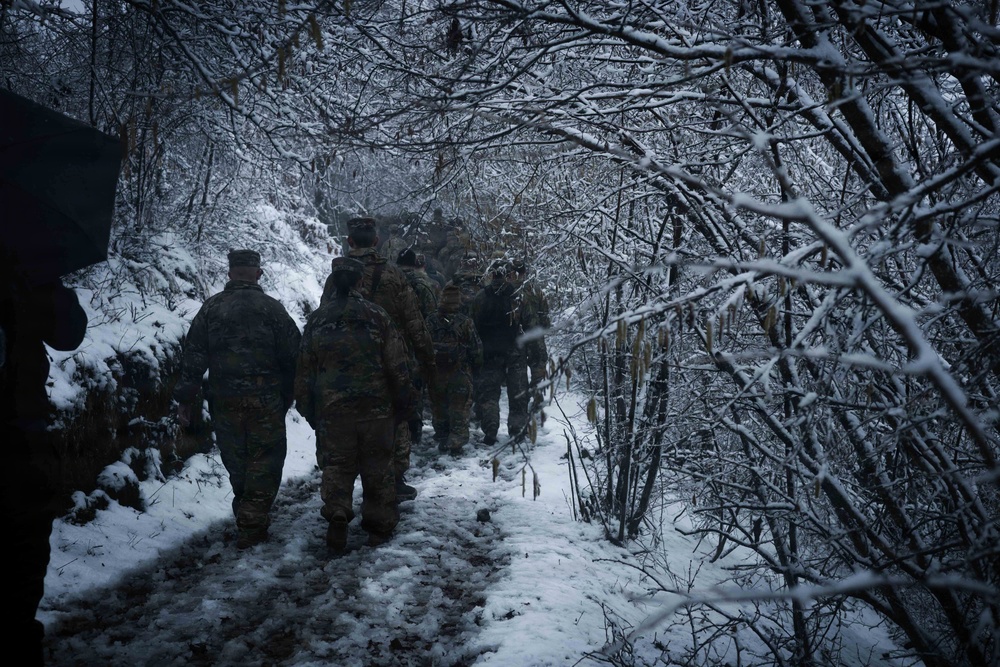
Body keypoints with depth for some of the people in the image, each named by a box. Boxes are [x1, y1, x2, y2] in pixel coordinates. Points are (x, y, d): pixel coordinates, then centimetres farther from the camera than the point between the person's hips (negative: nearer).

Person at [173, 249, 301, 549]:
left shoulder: (210, 308, 5)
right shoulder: (271, 308, -3)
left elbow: (193, 357, 2)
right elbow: (294, 356, -3)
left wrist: (185, 399, 4)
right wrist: (290, 395, 10)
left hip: (224, 401, 3)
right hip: (265, 400, -3)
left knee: (236, 461, 16)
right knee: (265, 459, 4)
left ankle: (247, 516, 27)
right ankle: (251, 524, -1)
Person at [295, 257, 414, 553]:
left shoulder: (317, 320, 2)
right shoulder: (377, 316, -4)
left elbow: (305, 371, 7)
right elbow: (398, 367, -3)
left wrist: (309, 411, 16)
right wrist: (403, 404, 7)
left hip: (332, 411, 1)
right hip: (376, 408, -1)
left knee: (336, 466, 10)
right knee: (378, 467, 11)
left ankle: (337, 518, -5)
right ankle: (379, 525, 17)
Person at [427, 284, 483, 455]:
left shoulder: (431, 322, -4)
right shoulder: (466, 322, -11)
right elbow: (476, 349, -7)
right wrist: (475, 368, 8)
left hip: (436, 372, 2)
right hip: (460, 374, -2)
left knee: (439, 406, 14)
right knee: (459, 408, 4)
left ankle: (442, 439, 21)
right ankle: (457, 441, -1)